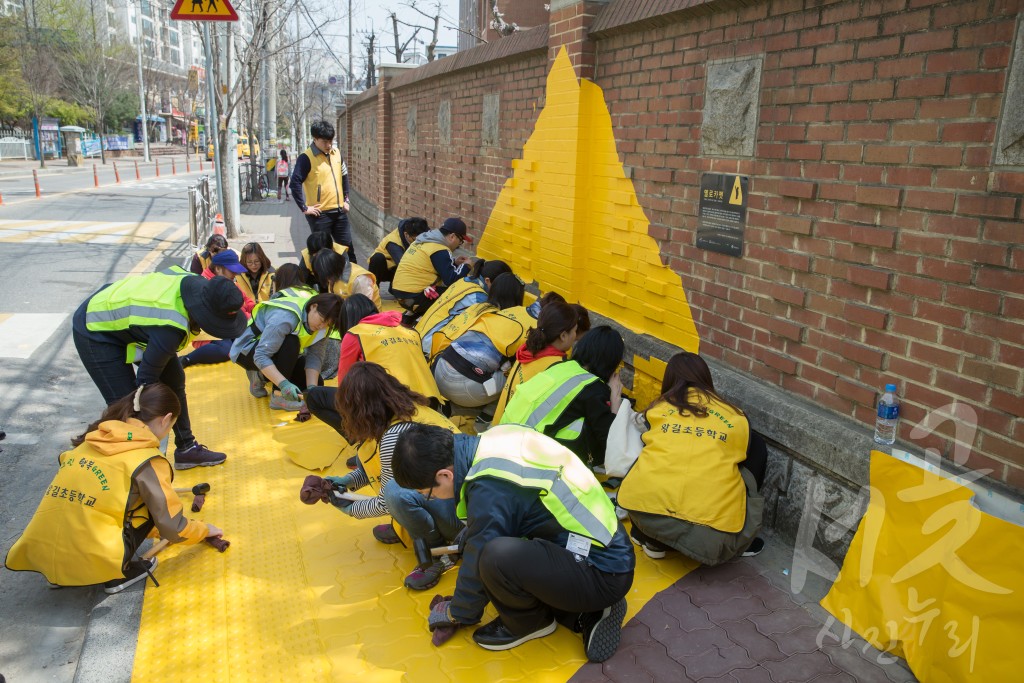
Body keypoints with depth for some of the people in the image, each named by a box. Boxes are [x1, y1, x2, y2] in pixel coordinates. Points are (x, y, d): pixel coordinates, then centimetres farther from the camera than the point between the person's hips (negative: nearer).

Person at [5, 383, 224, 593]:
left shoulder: (94, 439, 12)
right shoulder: (147, 460, -6)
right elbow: (172, 527, -2)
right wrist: (205, 529, 19)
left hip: (37, 552, 6)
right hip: (89, 562, -6)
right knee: (149, 504, 10)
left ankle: (60, 571, 17)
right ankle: (117, 573, 7)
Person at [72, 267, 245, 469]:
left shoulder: (195, 282, -20)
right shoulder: (170, 328, -41)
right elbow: (146, 379, -28)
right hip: (95, 332, -9)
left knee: (173, 381, 9)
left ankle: (187, 448, 22)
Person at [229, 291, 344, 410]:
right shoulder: (284, 317, -38)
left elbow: (315, 356, -18)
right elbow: (261, 356, -40)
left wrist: (312, 387, -31)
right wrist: (284, 384, -49)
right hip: (247, 350, -7)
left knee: (314, 381, -5)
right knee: (290, 342, -35)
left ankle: (261, 377, 11)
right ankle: (279, 396, -24)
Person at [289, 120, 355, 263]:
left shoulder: (336, 153, 8)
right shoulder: (306, 158, -13)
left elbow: (344, 176, 20)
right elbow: (295, 183, -17)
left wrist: (346, 199, 14)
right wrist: (304, 208, -17)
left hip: (339, 211, 6)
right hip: (320, 213, -6)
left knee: (347, 246, 13)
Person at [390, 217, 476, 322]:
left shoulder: (423, 241, 13)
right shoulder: (440, 251, -14)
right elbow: (451, 280, -17)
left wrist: (454, 262, 17)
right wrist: (466, 265, -1)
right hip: (414, 298, -9)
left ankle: (412, 314, 16)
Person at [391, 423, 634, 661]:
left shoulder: (490, 489, -24)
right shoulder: (498, 436, -1)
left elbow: (478, 563, -10)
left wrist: (457, 614, 8)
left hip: (604, 575, -10)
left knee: (496, 557, -29)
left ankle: (528, 622, 4)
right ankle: (586, 614, 13)